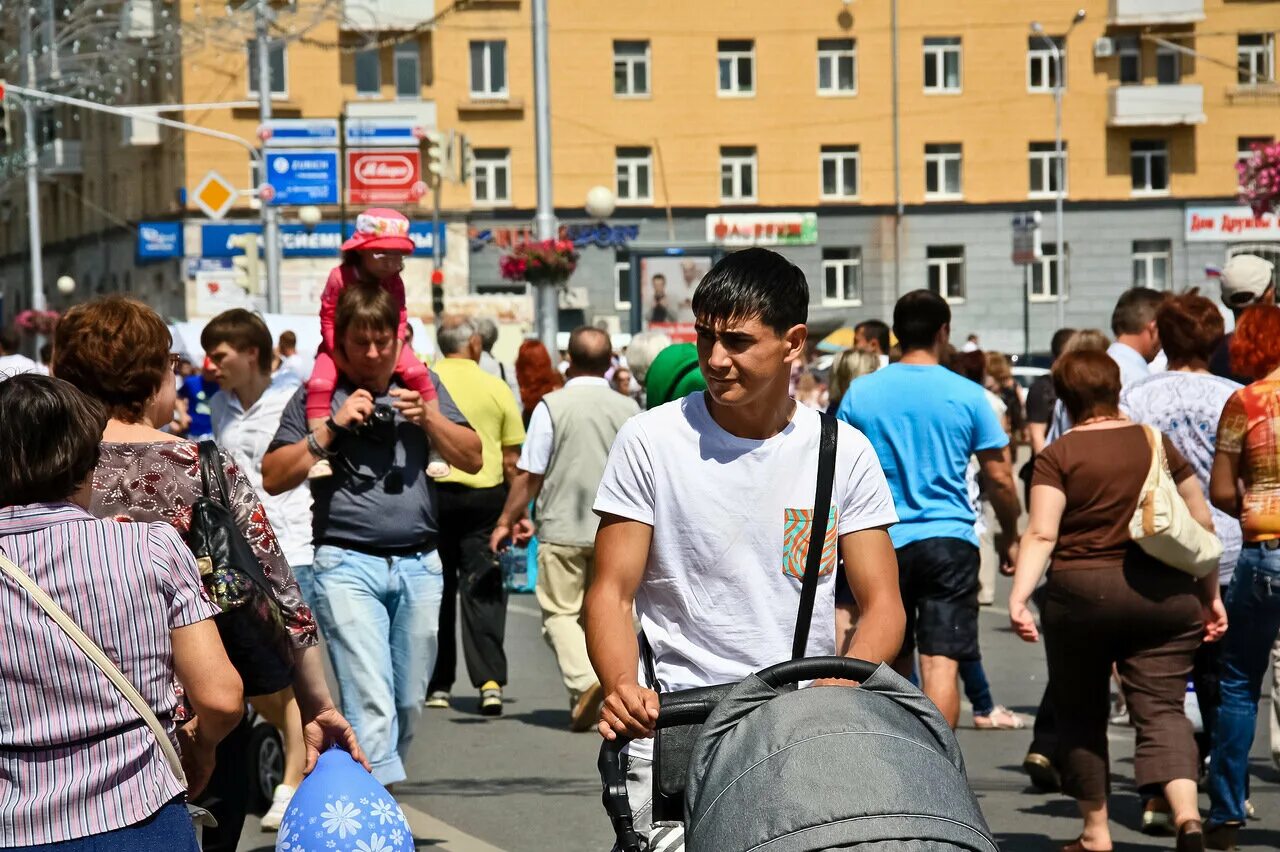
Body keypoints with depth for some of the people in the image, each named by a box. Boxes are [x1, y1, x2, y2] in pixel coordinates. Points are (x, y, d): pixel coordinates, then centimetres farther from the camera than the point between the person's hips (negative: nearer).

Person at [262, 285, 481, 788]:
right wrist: (332, 427, -8)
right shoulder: (317, 396, 6)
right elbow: (273, 478, 0)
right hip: (348, 564, -4)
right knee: (370, 703, -15)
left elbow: (473, 459, 12)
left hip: (420, 564, 4)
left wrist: (428, 417, -4)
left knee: (409, 703, 7)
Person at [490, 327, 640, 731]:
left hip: (563, 529, -4)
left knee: (560, 612, 1)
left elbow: (529, 474, -6)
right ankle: (597, 702, 12)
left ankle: (583, 679, -21)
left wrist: (508, 520, 7)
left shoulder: (553, 405, -7)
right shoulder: (628, 408, 4)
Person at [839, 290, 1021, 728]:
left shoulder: (860, 393, 2)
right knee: (941, 664, -7)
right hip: (950, 542, -2)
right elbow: (1000, 478, 1)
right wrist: (1009, 535, 17)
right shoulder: (967, 395, -3)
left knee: (893, 663, 16)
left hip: (883, 544, 2)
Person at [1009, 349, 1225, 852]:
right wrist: (1210, 595, 19)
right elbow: (1201, 523, 11)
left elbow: (1041, 535, -14)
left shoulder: (1058, 455, -3)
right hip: (1164, 595, 2)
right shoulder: (1158, 444, 8)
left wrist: (1018, 597, -17)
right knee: (1161, 710, 0)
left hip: (1081, 594, -2)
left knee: (1081, 715, 12)